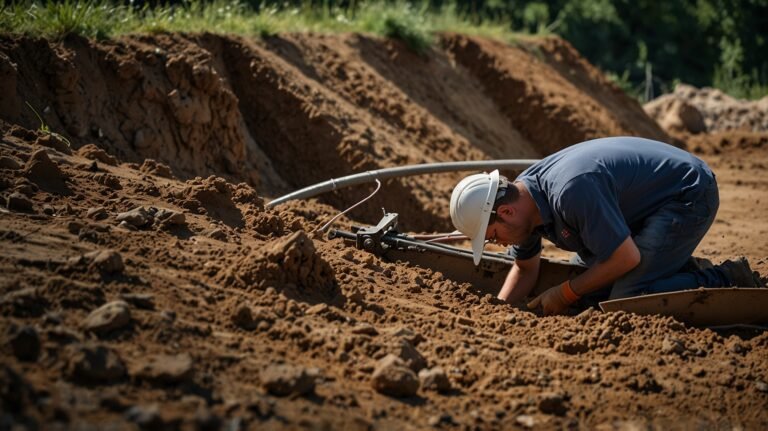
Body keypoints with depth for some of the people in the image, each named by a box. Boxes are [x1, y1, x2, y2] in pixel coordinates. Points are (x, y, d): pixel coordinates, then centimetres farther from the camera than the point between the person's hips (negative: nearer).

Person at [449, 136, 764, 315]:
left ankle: (728, 283, -10)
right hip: (648, 198, 10)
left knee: (626, 299, -22)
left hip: (688, 195, -10)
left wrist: (566, 294, -17)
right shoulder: (519, 196, -6)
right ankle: (678, 269, 19)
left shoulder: (570, 191, -35)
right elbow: (525, 268, 10)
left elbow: (627, 258, -27)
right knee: (589, 276, 14)